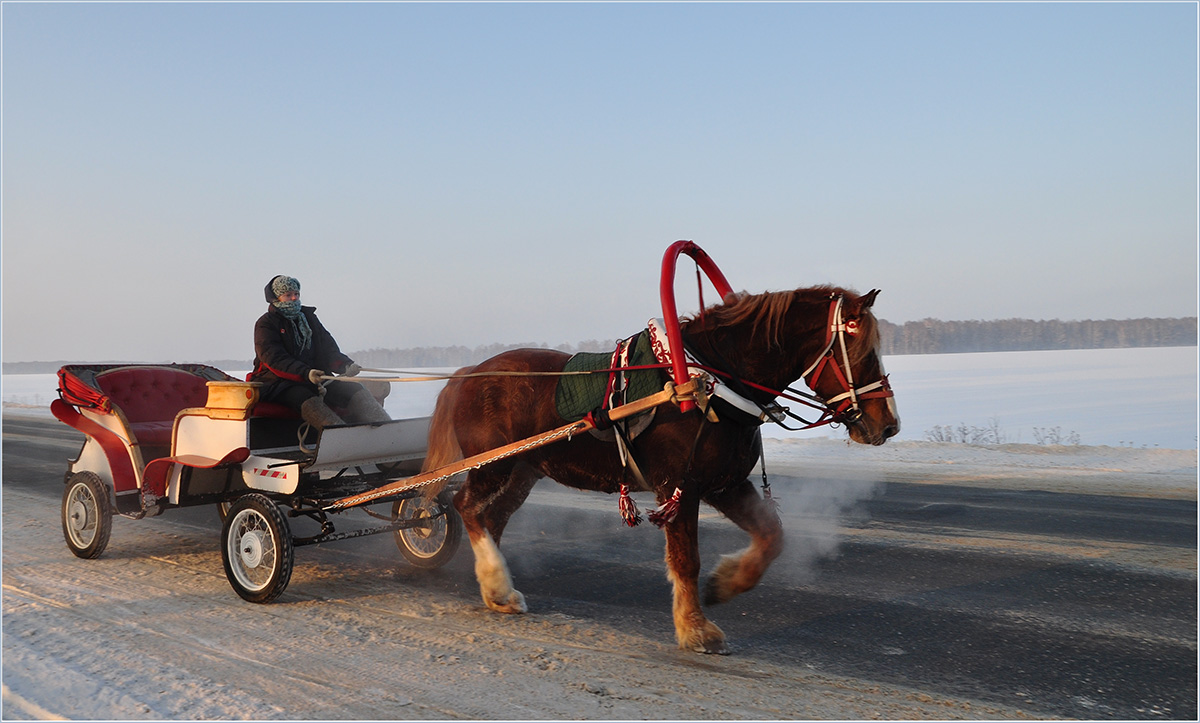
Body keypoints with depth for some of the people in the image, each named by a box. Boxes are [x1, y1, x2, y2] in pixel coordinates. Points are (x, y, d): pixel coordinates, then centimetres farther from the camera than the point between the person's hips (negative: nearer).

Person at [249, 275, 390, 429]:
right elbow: (275, 359, -14)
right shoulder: (265, 324, 0)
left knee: (354, 390, -16)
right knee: (305, 399, -36)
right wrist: (306, 373, -30)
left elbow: (329, 349, 14)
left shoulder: (309, 318, 19)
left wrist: (345, 365, -9)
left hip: (315, 379, 6)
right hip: (277, 382, -5)